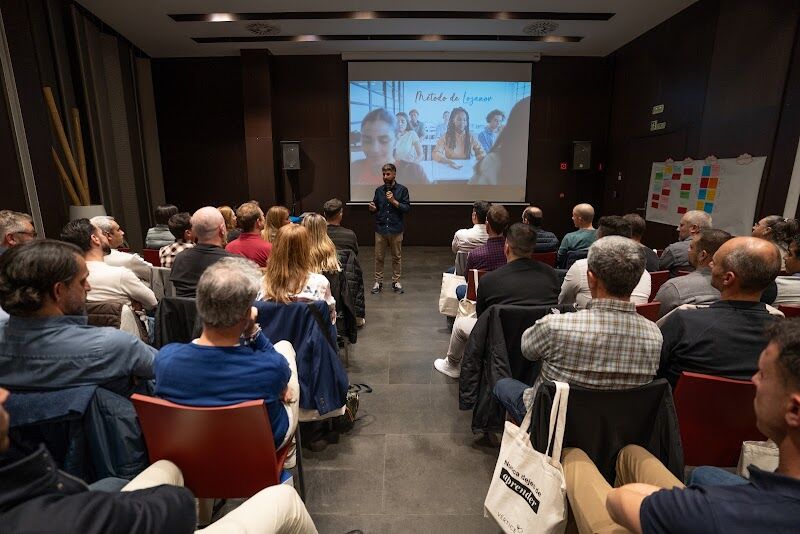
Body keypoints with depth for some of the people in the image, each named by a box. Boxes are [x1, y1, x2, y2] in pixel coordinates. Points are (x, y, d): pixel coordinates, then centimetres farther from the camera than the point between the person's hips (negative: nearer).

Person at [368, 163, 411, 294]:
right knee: (379, 257, 6)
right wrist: (372, 208, -8)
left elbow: (407, 208, -6)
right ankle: (378, 281, 17)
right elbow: (375, 208, 14)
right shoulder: (379, 190, 7)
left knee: (397, 257, 8)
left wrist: (394, 201, -17)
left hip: (396, 229, -2)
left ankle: (396, 281, 21)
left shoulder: (402, 189, -1)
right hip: (380, 229, 2)